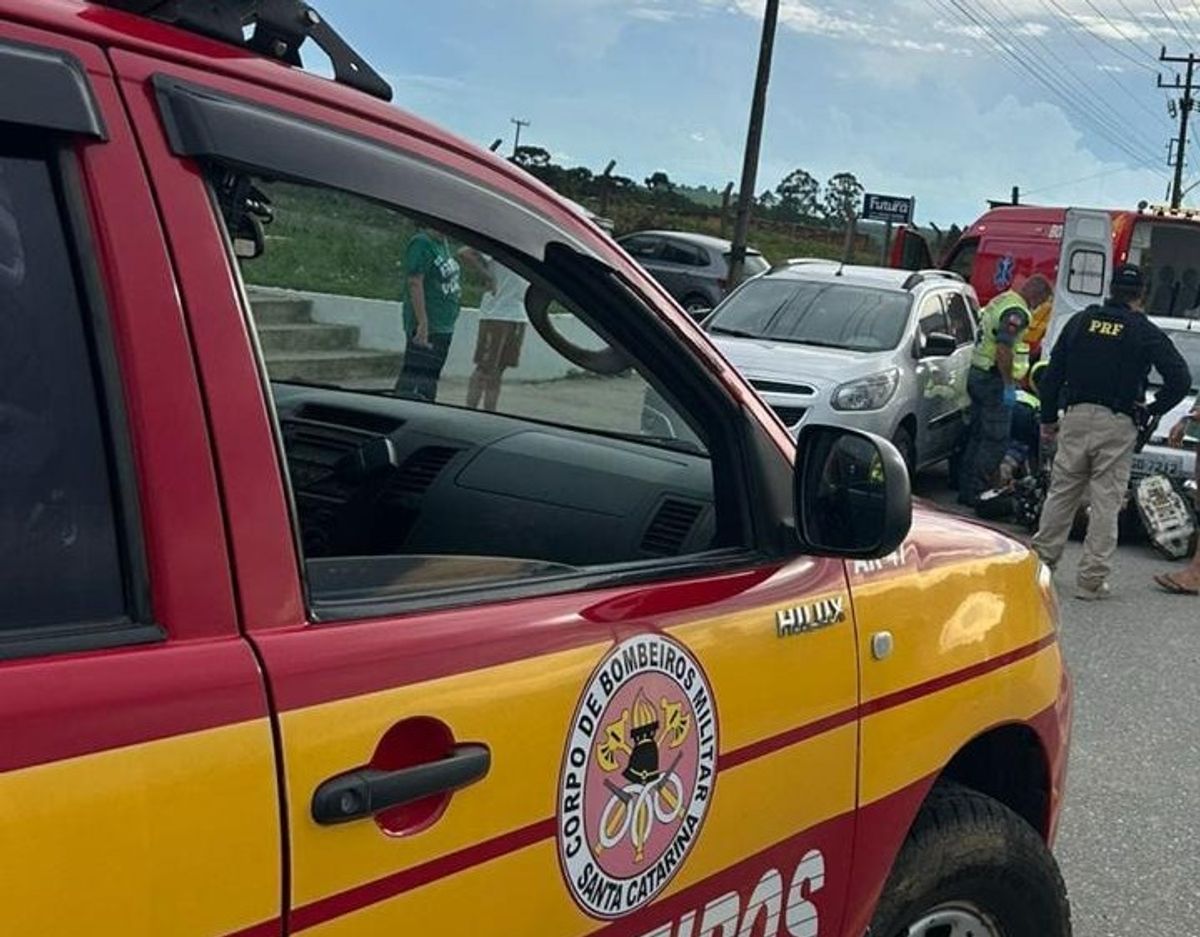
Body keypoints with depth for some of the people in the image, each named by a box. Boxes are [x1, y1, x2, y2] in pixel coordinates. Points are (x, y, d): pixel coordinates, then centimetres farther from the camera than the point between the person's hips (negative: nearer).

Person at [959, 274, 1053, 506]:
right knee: (996, 440, -5)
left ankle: (966, 489, 17)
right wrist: (1009, 385, -21)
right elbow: (1003, 349, -26)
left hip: (976, 373, 10)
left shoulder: (1000, 301, 16)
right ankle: (977, 492, -5)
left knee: (977, 435, 14)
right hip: (993, 380, -10)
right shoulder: (1017, 311, -16)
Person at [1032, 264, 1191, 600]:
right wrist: (1153, 409, 6)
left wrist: (1048, 420, 15)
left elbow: (1052, 374, 9)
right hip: (1117, 424, -3)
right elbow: (1180, 379, -7)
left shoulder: (1081, 321, 8)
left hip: (1076, 418, 3)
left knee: (1061, 493, 13)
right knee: (1106, 502, 2)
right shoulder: (1146, 333, -1)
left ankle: (1041, 559, 17)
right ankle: (1091, 580, 4)